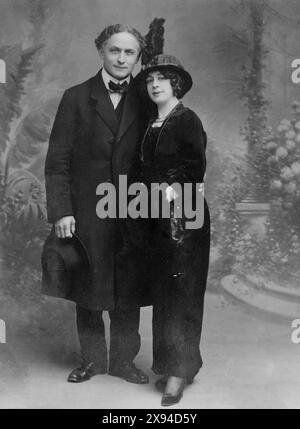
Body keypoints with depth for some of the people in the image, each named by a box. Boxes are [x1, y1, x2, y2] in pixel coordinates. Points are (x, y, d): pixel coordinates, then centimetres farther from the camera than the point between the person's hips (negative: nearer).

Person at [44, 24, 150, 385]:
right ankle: (92, 359, 28)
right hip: (86, 210, -1)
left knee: (128, 289, 8)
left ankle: (123, 360, 26)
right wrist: (61, 212, -10)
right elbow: (57, 161, -1)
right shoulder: (76, 98, 2)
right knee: (88, 288, 10)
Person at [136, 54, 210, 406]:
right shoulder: (151, 124, 14)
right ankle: (170, 364, 20)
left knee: (181, 292, -4)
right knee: (162, 291, 9)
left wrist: (172, 190, -23)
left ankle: (179, 370, 5)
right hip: (158, 218, 7)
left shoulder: (188, 120, -6)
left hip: (185, 216, -7)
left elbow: (196, 170, -13)